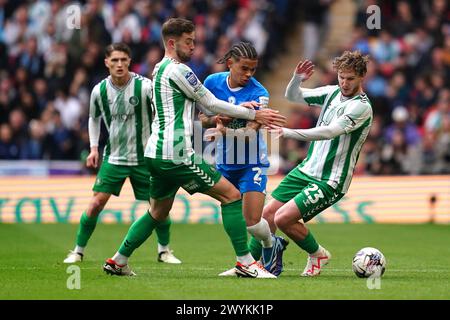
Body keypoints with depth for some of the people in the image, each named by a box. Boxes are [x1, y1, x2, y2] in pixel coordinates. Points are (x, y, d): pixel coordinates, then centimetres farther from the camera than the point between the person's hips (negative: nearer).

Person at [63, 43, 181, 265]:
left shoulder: (144, 86, -13)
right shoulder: (99, 91, -3)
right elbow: (94, 118, 16)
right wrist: (94, 148, 8)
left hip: (143, 157, -1)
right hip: (113, 157, 1)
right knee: (96, 203, -8)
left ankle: (164, 250, 21)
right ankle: (78, 251, 4)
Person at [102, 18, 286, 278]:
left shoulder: (160, 70, 19)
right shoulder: (177, 69, -10)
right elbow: (210, 103, -7)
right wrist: (254, 115, 0)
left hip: (156, 154, 10)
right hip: (176, 154, -10)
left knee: (157, 213, 22)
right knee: (231, 195, -6)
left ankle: (118, 261, 21)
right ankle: (245, 263, -8)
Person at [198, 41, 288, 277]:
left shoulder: (259, 93, -16)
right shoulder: (213, 82, -4)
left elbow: (250, 130, -25)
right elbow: (202, 118, 5)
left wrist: (225, 131, -43)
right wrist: (214, 120, -18)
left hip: (252, 162, -4)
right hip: (224, 161, 4)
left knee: (252, 223, -12)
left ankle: (271, 245, 21)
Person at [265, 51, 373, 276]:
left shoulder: (361, 107, -17)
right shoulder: (332, 92, 6)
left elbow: (329, 132, -29)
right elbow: (292, 96, 13)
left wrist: (287, 133, -33)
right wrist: (297, 79, -10)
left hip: (329, 181, -7)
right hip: (307, 170, 7)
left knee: (283, 218, -18)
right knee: (267, 213, 3)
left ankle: (317, 255, 6)